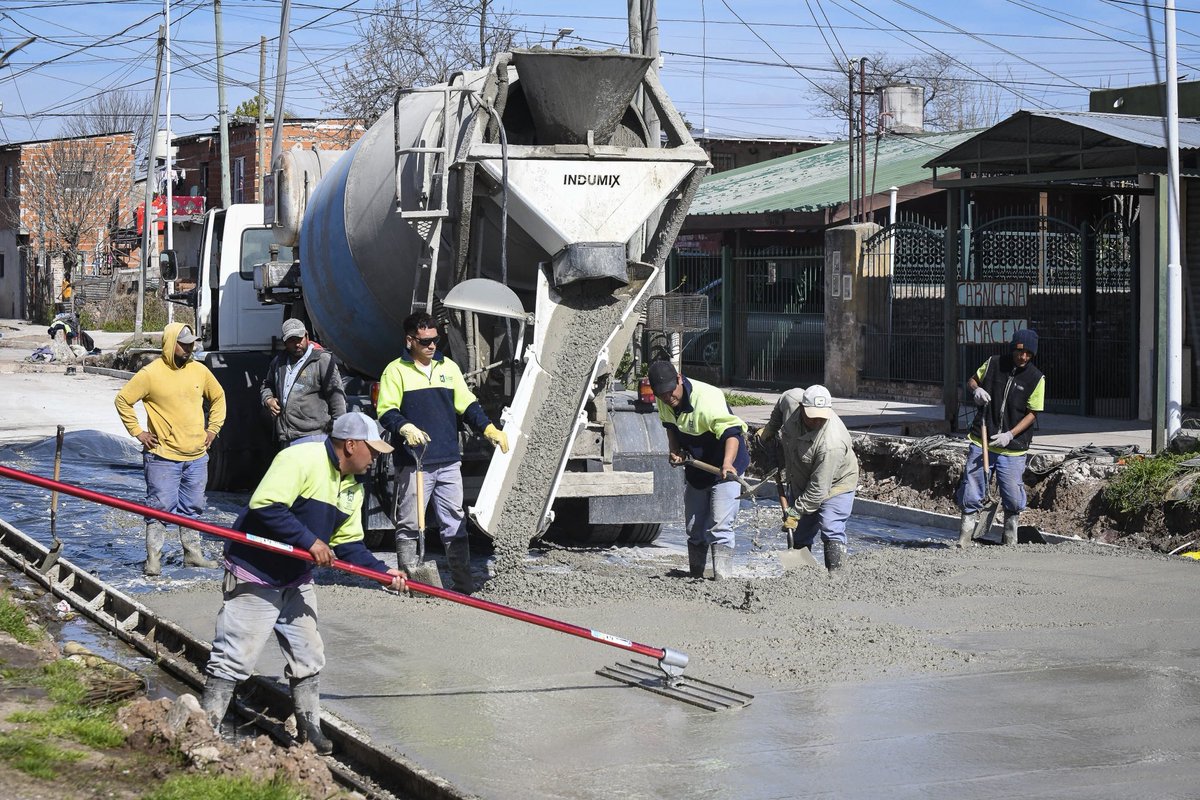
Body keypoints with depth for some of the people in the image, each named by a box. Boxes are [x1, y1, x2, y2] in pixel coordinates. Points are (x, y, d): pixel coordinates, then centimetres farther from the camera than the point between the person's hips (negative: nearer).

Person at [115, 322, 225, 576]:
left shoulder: (200, 371, 6)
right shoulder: (150, 374, -9)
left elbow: (218, 397, 22)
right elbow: (123, 400, -3)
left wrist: (213, 429, 15)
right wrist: (137, 432, -5)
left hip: (197, 456, 5)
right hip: (163, 457, -5)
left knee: (192, 508, 14)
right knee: (160, 507, -5)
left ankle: (192, 554, 24)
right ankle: (153, 559, 0)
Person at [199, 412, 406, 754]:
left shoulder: (353, 486, 8)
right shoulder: (301, 460, -22)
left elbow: (348, 543, 13)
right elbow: (265, 506, -30)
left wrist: (382, 571, 0)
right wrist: (310, 541, -28)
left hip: (297, 581, 9)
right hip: (255, 575, -9)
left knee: (308, 657, 12)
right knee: (235, 659, -7)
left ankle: (310, 732, 24)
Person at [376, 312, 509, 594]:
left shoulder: (449, 367, 15)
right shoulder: (396, 371, 2)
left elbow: (467, 405, 17)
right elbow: (386, 412, -4)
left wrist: (489, 429, 4)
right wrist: (405, 427, -23)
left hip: (449, 462, 4)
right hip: (412, 462, -4)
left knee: (455, 523, 6)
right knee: (408, 525, -1)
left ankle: (464, 583, 8)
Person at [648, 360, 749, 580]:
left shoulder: (707, 399, -32)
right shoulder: (664, 402, -7)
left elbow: (731, 432, -40)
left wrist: (727, 464, -56)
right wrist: (674, 450, -3)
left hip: (725, 468, -8)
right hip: (695, 468, 8)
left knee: (719, 527, -17)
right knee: (694, 528, 14)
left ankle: (722, 579, -20)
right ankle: (695, 576, 27)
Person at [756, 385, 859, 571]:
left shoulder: (831, 444, -39)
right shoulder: (791, 399, -23)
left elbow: (818, 489, -33)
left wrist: (796, 512, -26)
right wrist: (770, 428, 15)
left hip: (835, 483, -7)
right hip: (800, 482, 7)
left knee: (831, 532, -19)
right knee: (799, 536, 11)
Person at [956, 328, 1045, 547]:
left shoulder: (1036, 378, -3)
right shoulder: (994, 364, 2)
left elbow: (1032, 413, -3)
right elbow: (972, 380, 18)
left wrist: (1010, 435, -15)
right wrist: (976, 390, -6)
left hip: (1013, 448, -1)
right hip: (982, 443, 1)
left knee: (1013, 499, 1)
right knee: (972, 494, -2)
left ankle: (1010, 541, 24)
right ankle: (964, 541, 8)